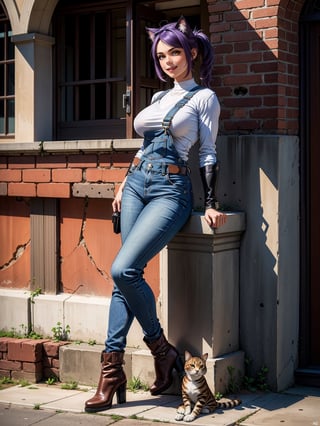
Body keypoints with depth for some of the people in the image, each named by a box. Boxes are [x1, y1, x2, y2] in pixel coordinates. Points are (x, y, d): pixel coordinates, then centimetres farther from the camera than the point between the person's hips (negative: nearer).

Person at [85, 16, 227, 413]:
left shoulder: (204, 96, 2)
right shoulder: (159, 97, 20)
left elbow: (207, 153, -1)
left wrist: (211, 204, -5)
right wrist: (124, 184, 17)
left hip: (170, 190, -6)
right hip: (137, 184, 6)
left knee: (123, 269, -22)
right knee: (125, 274, -2)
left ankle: (162, 349, -3)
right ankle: (112, 369, -1)